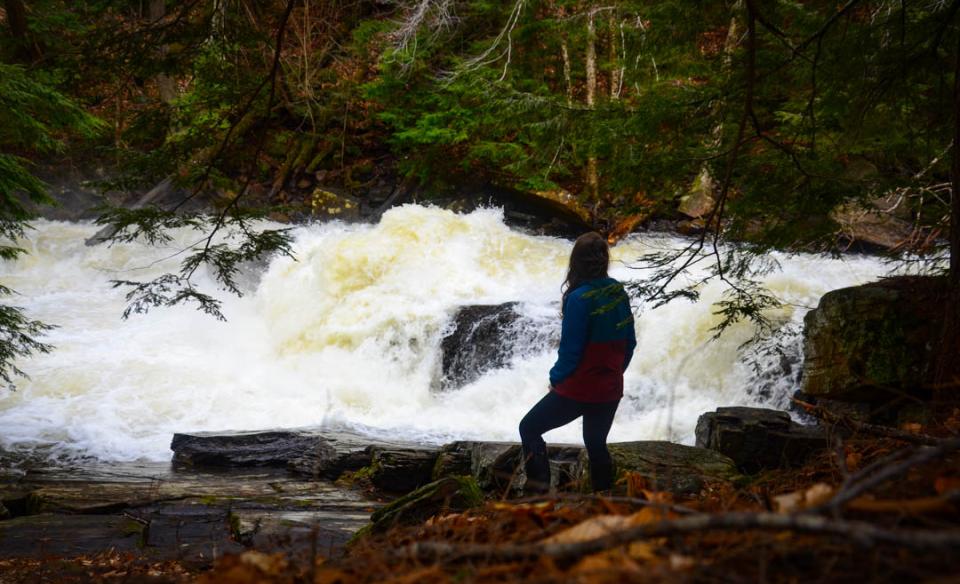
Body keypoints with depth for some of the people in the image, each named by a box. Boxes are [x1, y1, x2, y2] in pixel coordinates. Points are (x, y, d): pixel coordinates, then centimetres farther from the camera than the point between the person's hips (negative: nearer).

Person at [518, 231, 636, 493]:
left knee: (529, 428, 6)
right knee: (596, 445, 21)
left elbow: (571, 349, -18)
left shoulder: (579, 298, -20)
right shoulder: (618, 292, 1)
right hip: (611, 390, 7)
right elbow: (630, 342, 8)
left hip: (580, 389, -7)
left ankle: (539, 486, -7)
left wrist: (556, 379, -2)